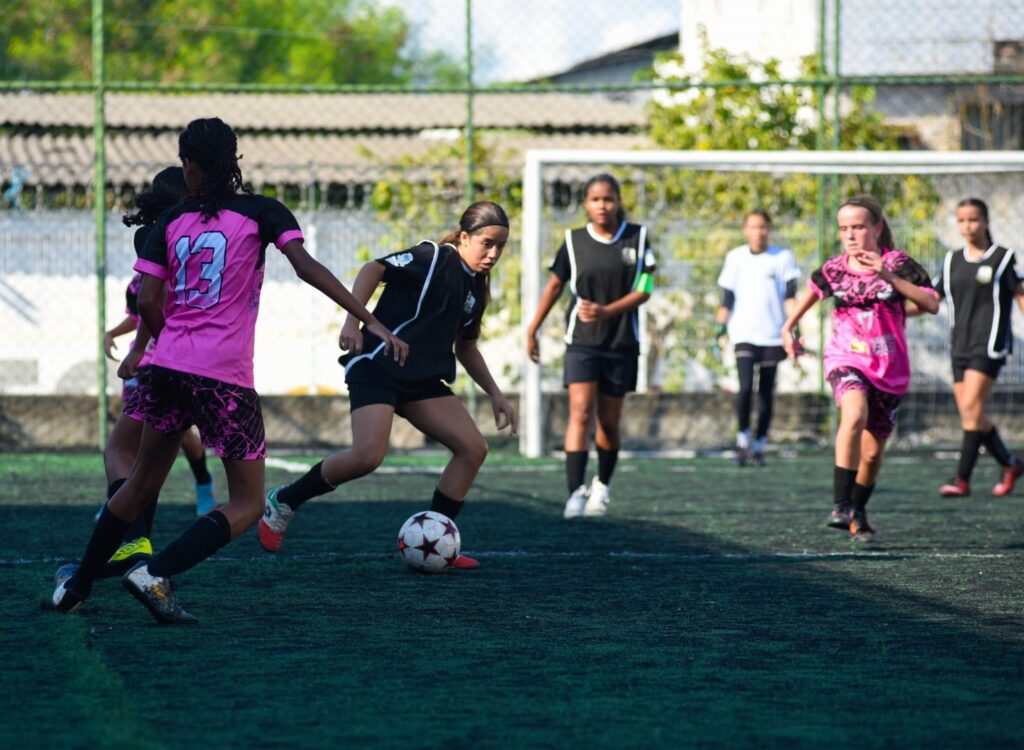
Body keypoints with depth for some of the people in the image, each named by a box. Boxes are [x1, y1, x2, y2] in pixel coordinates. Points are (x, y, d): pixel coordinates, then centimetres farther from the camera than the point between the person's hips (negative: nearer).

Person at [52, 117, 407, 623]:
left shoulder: (171, 221, 8)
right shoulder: (260, 212, 0)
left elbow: (147, 303, 2)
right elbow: (307, 267, -13)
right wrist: (370, 321, -15)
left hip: (167, 369, 5)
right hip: (226, 380, -4)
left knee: (142, 481, 22)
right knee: (247, 504, 5)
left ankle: (77, 586, 29)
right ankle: (155, 574, -13)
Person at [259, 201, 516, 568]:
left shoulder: (476, 287, 16)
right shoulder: (433, 259, -7)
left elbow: (465, 346, 28)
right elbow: (375, 269, -17)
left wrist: (495, 394, 23)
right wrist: (353, 320, -30)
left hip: (422, 380, 8)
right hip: (378, 368, -8)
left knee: (473, 448, -6)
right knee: (368, 455, -26)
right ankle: (282, 502, -5)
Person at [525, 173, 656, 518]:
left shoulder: (637, 238, -1)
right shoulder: (574, 241, 1)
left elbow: (643, 290, -6)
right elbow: (554, 286, 11)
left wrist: (606, 311, -20)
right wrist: (532, 330, 14)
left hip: (621, 344, 1)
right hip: (581, 343, -1)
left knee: (609, 422, 8)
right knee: (580, 413, -16)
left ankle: (603, 484, 33)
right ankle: (575, 492, -23)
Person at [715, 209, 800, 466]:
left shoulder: (783, 257, 5)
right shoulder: (736, 257, 8)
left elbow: (790, 296, 3)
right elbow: (727, 297, 10)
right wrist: (720, 326, 3)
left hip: (773, 335, 1)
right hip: (744, 333, -1)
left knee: (766, 392, 3)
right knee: (746, 387, -16)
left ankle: (759, 446, 13)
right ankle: (743, 439, 0)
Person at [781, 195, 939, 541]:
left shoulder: (897, 264, -7)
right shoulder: (834, 269, 0)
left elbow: (932, 305, -20)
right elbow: (813, 289, 24)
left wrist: (889, 277, -27)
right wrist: (789, 326, 17)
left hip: (890, 368, 1)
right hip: (847, 359, -1)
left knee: (872, 451, 10)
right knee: (855, 414, -34)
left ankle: (858, 513, 38)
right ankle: (841, 505, -34)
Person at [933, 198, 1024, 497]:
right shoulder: (952, 261, 13)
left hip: (989, 345, -5)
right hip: (960, 346, 5)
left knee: (971, 407, -16)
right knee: (971, 414, 3)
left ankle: (962, 478, -17)